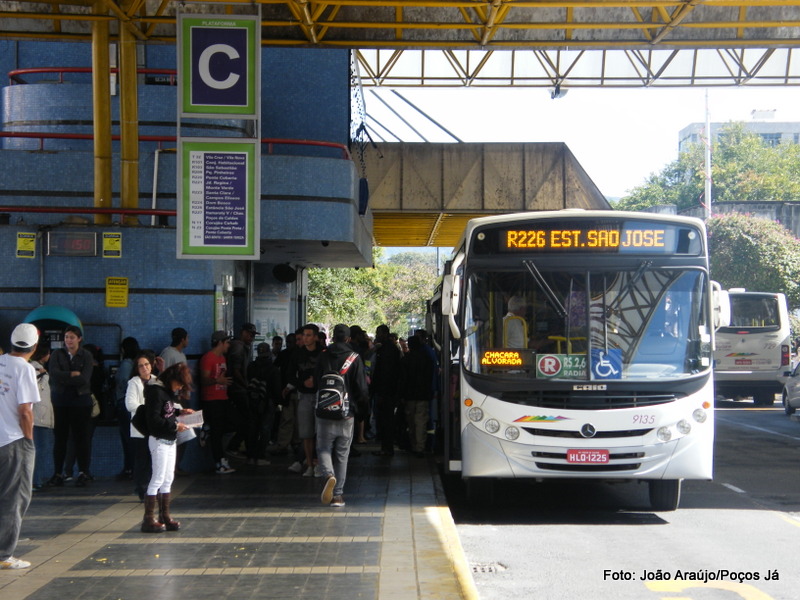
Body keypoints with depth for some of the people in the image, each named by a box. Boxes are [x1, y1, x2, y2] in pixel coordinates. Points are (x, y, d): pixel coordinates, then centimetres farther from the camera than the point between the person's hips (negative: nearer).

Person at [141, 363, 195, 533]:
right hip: (159, 441, -10)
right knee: (158, 479, -7)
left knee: (168, 479, 12)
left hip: (170, 440, 10)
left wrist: (179, 411, 8)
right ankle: (148, 520, -3)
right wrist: (175, 426, -21)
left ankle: (165, 516, 20)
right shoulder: (156, 391, -17)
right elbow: (154, 420, -22)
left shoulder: (168, 390, 12)